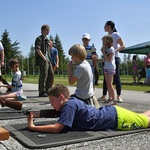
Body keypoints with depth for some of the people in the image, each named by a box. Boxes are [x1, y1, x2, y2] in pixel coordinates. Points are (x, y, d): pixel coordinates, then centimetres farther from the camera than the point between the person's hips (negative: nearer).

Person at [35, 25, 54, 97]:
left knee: (51, 75, 9)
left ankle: (47, 90, 19)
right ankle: (42, 92, 1)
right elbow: (37, 49, -17)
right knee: (43, 76, -7)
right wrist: (44, 58, -19)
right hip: (42, 60, -9)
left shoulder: (47, 40, 21)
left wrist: (49, 59, 14)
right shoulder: (39, 39, -6)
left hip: (48, 60, 9)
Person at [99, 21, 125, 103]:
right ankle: (104, 95, 11)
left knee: (116, 77, -5)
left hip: (114, 58, -6)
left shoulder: (116, 35, -4)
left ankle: (118, 96, 1)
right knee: (106, 78, 6)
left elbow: (123, 46, -10)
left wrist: (115, 51, -25)